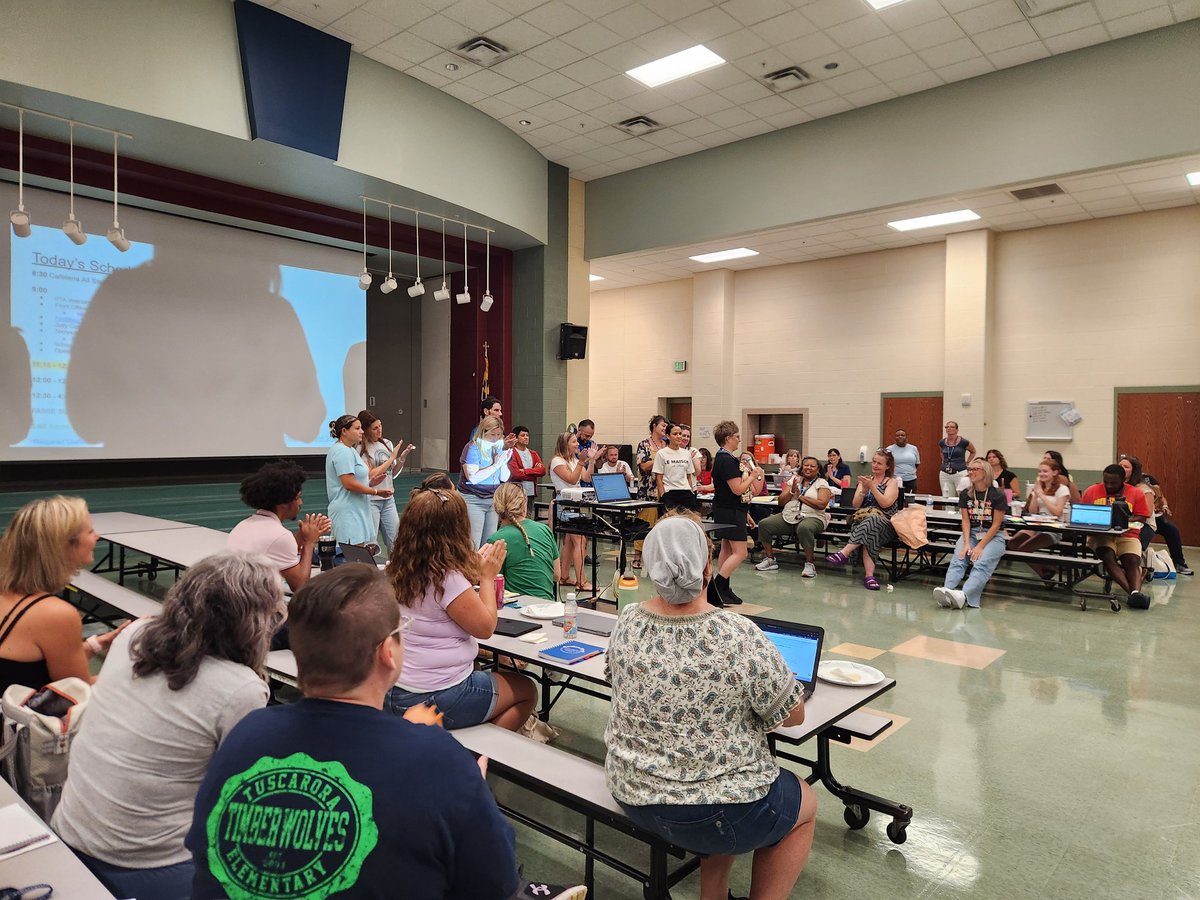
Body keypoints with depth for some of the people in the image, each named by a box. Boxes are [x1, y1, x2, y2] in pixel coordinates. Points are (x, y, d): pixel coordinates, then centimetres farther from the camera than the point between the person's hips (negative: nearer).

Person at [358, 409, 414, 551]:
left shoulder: (387, 444, 8)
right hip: (370, 500, -6)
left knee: (395, 540, 9)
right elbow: (370, 475, -16)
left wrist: (402, 458, -4)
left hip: (389, 499, 6)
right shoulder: (360, 449, -11)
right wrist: (392, 457, -12)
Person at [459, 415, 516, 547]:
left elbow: (504, 478, 5)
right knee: (472, 545, -10)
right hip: (473, 500, -6)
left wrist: (505, 451, -5)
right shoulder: (473, 448, -10)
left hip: (493, 499, 6)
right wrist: (496, 465, -17)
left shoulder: (498, 448, 8)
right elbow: (473, 477, -21)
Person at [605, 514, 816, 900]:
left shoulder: (626, 623, -9)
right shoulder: (740, 635, -23)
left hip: (631, 793, 5)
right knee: (805, 803, 24)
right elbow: (793, 715, -10)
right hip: (713, 813, -5)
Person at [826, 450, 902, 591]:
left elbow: (886, 503, -9)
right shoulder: (865, 480, 19)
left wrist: (872, 486, -14)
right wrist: (864, 489, -6)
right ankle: (869, 574, -48)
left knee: (871, 521, -40)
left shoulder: (892, 482, 10)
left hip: (885, 525, -2)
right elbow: (856, 504, 10)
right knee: (869, 535, -36)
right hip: (862, 521, 3)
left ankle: (845, 553, -47)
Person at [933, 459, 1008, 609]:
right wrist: (967, 543, -14)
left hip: (993, 536, -4)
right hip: (971, 533, 4)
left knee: (981, 564, -31)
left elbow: (996, 524, -7)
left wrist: (980, 547, -16)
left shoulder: (998, 495, -4)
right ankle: (947, 592, -49)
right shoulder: (965, 494, 8)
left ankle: (964, 595, -55)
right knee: (957, 561, -25)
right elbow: (965, 520, 3)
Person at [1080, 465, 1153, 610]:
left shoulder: (1136, 493, 7)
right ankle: (1134, 592, -42)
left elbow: (1142, 518, 3)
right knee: (1108, 557, -31)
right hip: (1100, 534, -1)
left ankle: (1135, 592, -47)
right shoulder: (1092, 491, 7)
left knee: (1132, 561, -28)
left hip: (1127, 535, 1)